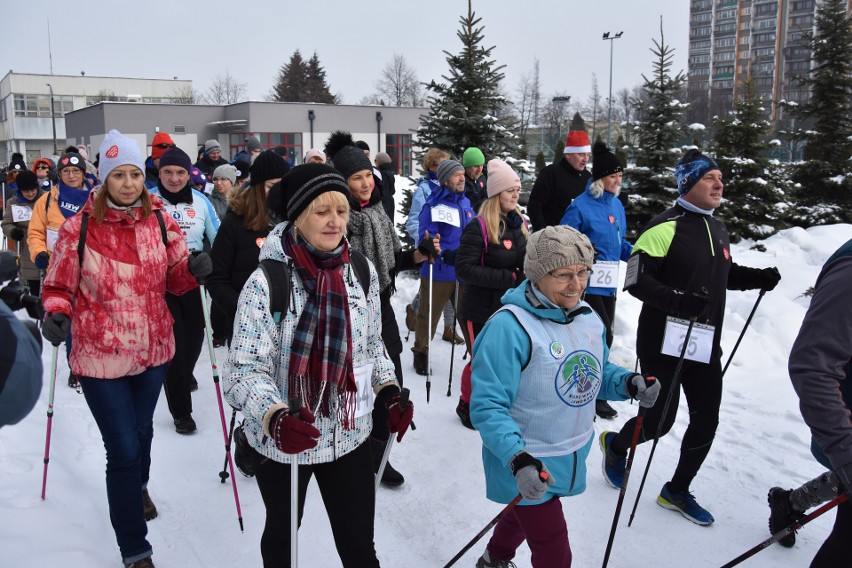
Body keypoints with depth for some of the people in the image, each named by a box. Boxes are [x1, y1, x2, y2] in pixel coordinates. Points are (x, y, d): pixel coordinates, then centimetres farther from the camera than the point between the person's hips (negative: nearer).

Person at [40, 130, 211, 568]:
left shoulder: (160, 222, -3)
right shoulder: (78, 229, -12)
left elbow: (175, 278, 6)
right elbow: (59, 288, -2)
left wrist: (194, 270, -16)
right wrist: (57, 316, -23)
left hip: (153, 350, 4)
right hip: (100, 357, -3)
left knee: (141, 432, 25)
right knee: (123, 449, -1)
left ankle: (138, 488, 58)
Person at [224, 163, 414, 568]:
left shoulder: (363, 272, -6)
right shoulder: (267, 282, -20)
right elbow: (245, 369, -20)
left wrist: (389, 392, -6)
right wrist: (275, 417, -38)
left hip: (350, 436, 3)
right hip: (280, 441, -2)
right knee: (282, 534, 24)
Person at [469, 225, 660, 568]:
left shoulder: (587, 317, -3)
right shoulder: (510, 327, -28)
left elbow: (596, 373, 11)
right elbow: (487, 406, -27)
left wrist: (628, 383, -10)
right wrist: (518, 458, -39)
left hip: (573, 460, 8)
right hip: (528, 466, -7)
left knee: (525, 516, 30)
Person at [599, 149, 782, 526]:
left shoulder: (718, 229, 11)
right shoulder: (665, 227, -15)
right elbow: (636, 280, -18)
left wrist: (758, 278, 7)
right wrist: (677, 300, -31)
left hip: (706, 346, 8)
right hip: (663, 343, -7)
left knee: (706, 420, 9)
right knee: (659, 421, 1)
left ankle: (677, 491, 29)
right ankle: (616, 445, 34)